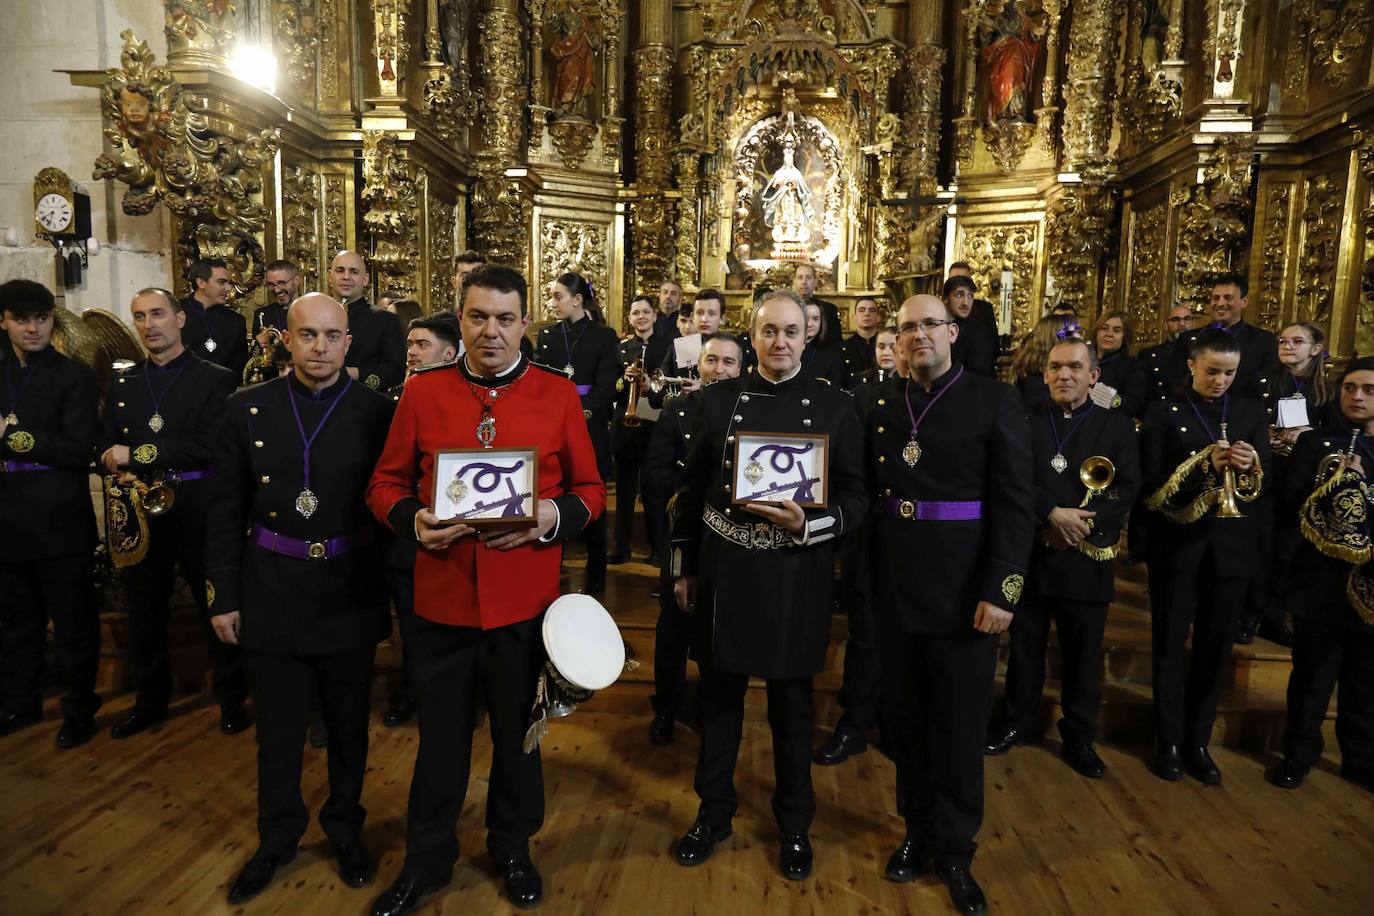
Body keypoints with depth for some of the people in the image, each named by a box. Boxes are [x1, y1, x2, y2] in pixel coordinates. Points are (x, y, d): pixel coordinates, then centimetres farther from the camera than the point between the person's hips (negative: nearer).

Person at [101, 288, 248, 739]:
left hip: (198, 511, -4)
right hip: (140, 511, 5)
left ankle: (232, 698, 20)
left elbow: (212, 446, -16)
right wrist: (116, 468, -11)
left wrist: (139, 454, -17)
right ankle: (150, 699, 32)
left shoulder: (215, 379, -4)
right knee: (144, 610, 14)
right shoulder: (123, 383, 12)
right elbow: (107, 445, 11)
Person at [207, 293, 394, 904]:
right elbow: (226, 510, 3)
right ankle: (277, 837, 37)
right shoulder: (248, 408, 0)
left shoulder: (377, 413, -5)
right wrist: (223, 596, 1)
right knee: (277, 729, 14)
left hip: (350, 595, -1)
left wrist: (400, 590, -4)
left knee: (349, 726, 15)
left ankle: (345, 829, 38)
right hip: (270, 595, 1)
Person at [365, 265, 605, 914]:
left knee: (518, 731, 17)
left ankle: (512, 847, 42)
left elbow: (590, 489, 2)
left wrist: (554, 517, -18)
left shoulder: (559, 394, -2)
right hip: (441, 596, 1)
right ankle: (427, 859, 39)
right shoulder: (422, 391, 0)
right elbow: (386, 483, 5)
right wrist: (412, 520, -15)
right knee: (441, 734, 16)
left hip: (525, 598, 0)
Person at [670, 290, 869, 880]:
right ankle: (714, 813, 36)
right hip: (723, 570, 2)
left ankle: (794, 824, 35)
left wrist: (809, 525, -20)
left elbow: (855, 497, -1)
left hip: (796, 576, -1)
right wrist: (683, 567, 7)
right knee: (719, 697, 15)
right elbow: (691, 488, 7)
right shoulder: (718, 400, 2)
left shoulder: (835, 406, -2)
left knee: (792, 705, 13)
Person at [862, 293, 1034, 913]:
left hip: (963, 589, -3)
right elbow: (866, 489, 8)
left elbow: (1015, 505, -7)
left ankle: (954, 852, 28)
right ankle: (918, 830, 36)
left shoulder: (995, 401, -3)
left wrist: (1000, 590, -14)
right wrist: (862, 572, 1)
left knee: (960, 726, 9)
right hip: (893, 586, 3)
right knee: (905, 720, 16)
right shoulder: (879, 403, 7)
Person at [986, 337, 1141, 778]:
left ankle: (1080, 736, 27)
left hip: (1086, 559, 0)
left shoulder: (1118, 425, 4)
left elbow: (1126, 489, -5)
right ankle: (1018, 722, 30)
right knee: (1024, 646, 12)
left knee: (1083, 653, 10)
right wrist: (1052, 514, -21)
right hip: (1029, 552, 0)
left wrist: (1082, 523, -18)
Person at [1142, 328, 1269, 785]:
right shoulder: (1164, 412, -2)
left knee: (1214, 648, 10)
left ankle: (1198, 742, 24)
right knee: (1170, 645, 6)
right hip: (1177, 542, -3)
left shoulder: (1251, 413, 7)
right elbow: (1153, 484, -9)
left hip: (1230, 544, 3)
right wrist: (1205, 465, -23)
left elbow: (1266, 485, 2)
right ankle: (1169, 742, 18)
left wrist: (1251, 468, -20)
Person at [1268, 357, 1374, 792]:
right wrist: (1338, 478, -20)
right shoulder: (1315, 442, 3)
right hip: (1323, 580, -2)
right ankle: (1299, 752, 20)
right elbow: (1291, 504, -7)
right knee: (1312, 673, 6)